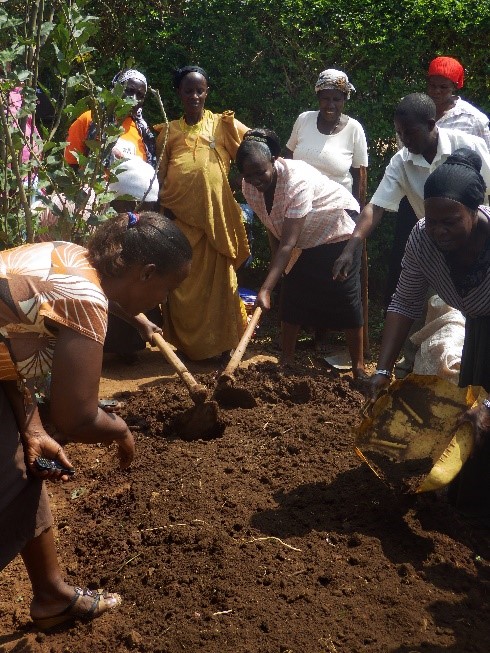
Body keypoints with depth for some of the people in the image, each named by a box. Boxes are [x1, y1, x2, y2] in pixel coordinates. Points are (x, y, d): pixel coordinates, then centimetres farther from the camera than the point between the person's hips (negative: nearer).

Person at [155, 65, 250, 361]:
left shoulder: (223, 124, 8)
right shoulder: (169, 131, 14)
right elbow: (160, 176, 13)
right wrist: (162, 210, 3)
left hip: (215, 215, -1)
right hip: (179, 215, 2)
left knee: (216, 279, 1)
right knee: (183, 282, 3)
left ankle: (219, 343, 8)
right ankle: (187, 343, 14)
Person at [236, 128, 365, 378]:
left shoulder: (297, 180, -37)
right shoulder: (249, 187, -16)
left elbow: (288, 243, -40)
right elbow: (273, 228, -1)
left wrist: (266, 289, -44)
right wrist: (277, 268, -3)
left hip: (339, 231, -6)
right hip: (307, 242, 7)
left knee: (346, 296, -8)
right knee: (291, 294, 1)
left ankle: (358, 367, 1)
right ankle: (286, 360, 11)